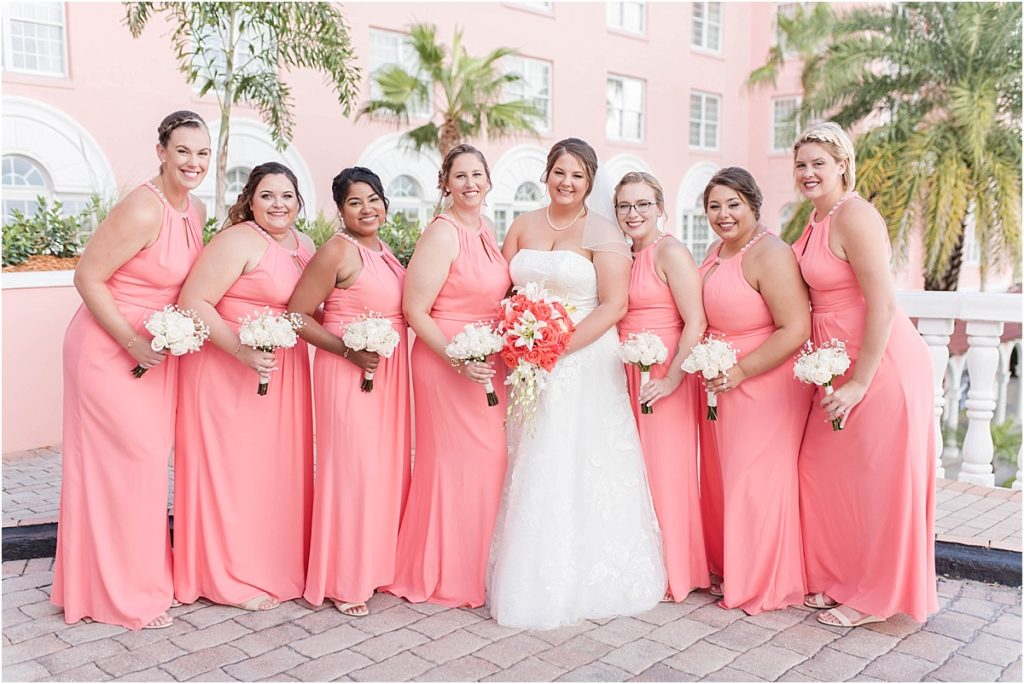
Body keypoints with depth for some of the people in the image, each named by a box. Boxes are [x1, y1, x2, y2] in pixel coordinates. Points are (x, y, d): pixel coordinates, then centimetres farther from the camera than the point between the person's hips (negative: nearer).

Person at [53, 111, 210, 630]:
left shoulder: (196, 211, 3)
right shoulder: (142, 210, -23)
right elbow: (87, 276, -21)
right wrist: (133, 343, -21)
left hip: (156, 349, 8)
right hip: (110, 348, -8)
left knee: (149, 458, 16)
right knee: (127, 461, -1)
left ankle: (142, 573, 34)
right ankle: (124, 592, 15)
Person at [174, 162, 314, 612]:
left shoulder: (304, 247, 11)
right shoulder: (238, 241, -13)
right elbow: (193, 302, -18)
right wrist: (241, 348, -26)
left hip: (284, 372, 8)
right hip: (228, 370, -7)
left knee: (279, 466, 13)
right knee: (232, 466, 1)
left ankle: (279, 564, 29)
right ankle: (234, 579, 15)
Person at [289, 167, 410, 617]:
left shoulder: (385, 253, 13)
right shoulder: (339, 251, -11)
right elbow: (297, 315, -13)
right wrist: (349, 350, -20)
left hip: (388, 374, 8)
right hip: (348, 372, -8)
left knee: (386, 466, 12)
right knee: (352, 467, -3)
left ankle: (374, 565, 28)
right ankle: (343, 582, 11)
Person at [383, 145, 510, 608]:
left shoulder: (486, 230, 11)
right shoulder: (442, 234, -14)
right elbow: (414, 311, -16)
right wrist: (458, 359, -23)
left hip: (487, 365, 8)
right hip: (445, 362, -8)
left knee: (488, 458, 13)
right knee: (454, 462, 0)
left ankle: (474, 567, 30)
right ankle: (444, 576, 18)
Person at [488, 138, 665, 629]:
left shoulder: (602, 233, -4)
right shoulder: (523, 226, 11)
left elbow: (614, 304, -11)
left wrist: (560, 348, -18)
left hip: (584, 363, -4)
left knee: (578, 467, -1)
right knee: (530, 469, 7)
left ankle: (584, 579, 14)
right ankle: (529, 576, 20)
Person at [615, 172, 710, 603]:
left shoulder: (670, 252, -9)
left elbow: (696, 323, -15)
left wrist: (671, 379, -19)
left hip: (663, 378, -7)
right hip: (628, 377, 7)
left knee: (664, 469, 0)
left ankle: (669, 575, 15)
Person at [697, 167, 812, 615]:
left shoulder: (770, 255, -18)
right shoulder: (716, 250, 10)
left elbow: (795, 331, -23)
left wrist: (740, 371, -21)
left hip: (765, 383, -9)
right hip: (722, 382, 9)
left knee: (756, 479, 1)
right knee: (723, 475, 15)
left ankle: (765, 584, 19)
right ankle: (732, 568, 33)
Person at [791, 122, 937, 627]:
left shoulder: (853, 215, -16)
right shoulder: (818, 218, 11)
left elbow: (883, 305, -21)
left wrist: (860, 382, -20)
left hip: (880, 361, -9)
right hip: (838, 360, 9)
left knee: (876, 478, 3)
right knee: (823, 468, 14)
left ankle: (875, 597, 20)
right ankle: (836, 580, 31)